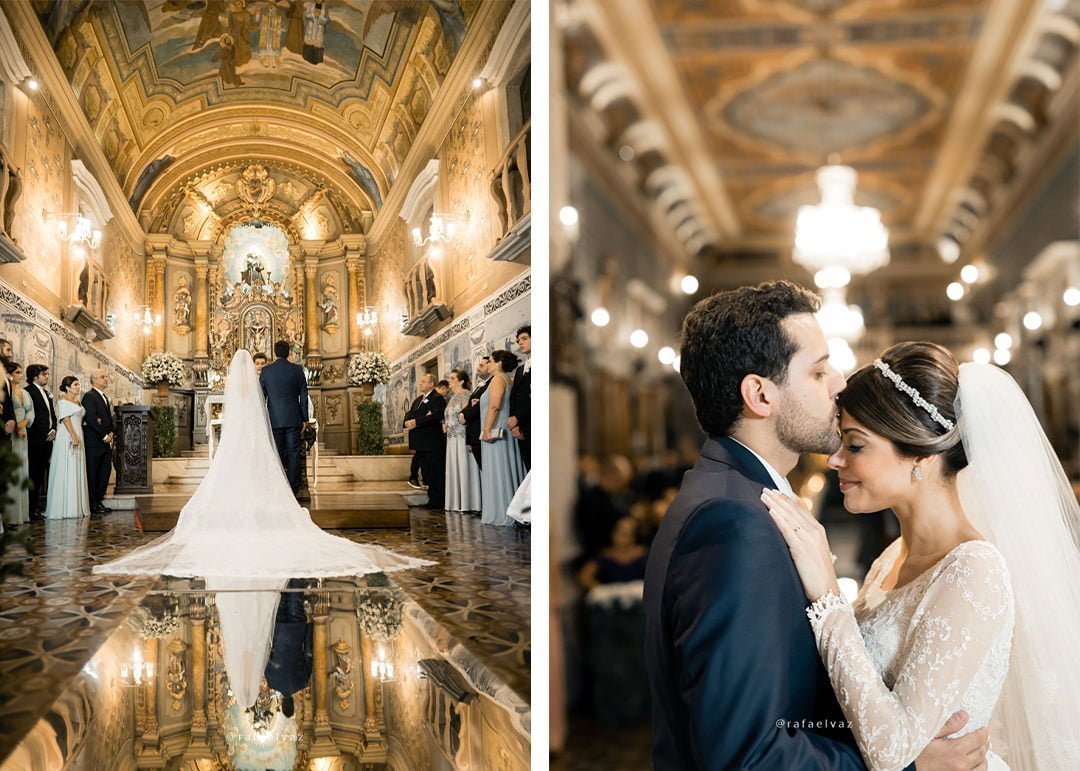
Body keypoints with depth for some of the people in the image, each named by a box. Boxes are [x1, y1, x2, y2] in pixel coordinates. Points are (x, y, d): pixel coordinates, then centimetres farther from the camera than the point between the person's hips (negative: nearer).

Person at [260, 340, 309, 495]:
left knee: (277, 455, 5)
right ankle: (293, 489, 2)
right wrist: (304, 418, 7)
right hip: (293, 418, 0)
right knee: (293, 453, 3)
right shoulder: (297, 370, -1)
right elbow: (304, 395, 1)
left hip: (274, 419, 0)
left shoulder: (266, 371, -1)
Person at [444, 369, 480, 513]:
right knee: (455, 470, 9)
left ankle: (467, 504, -2)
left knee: (464, 469, -6)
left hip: (462, 438, -9)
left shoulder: (465, 395, -10)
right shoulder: (453, 396, 17)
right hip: (453, 439, 9)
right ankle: (457, 503, 13)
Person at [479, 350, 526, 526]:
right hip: (503, 433, 9)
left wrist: (487, 430, -22)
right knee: (506, 472, 9)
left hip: (496, 433, -9)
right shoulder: (507, 379, 17)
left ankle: (500, 514, -6)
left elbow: (494, 406, -22)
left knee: (498, 472, -7)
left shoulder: (498, 379, -10)